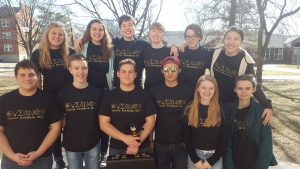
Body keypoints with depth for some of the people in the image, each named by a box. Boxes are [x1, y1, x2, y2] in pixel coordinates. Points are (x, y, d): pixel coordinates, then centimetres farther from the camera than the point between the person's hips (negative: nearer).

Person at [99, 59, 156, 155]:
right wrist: (125, 138, -17)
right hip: (116, 148, 1)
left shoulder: (144, 95, -3)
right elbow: (104, 124, -5)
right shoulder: (109, 96, -2)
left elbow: (150, 121, -5)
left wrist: (137, 143, -16)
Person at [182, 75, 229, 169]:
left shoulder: (221, 111, -7)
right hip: (194, 156, 1)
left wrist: (211, 161, -9)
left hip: (215, 157, -1)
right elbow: (187, 137, -2)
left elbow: (225, 138, -6)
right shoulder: (189, 110, -3)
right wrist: (195, 160, -8)